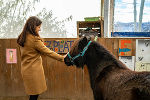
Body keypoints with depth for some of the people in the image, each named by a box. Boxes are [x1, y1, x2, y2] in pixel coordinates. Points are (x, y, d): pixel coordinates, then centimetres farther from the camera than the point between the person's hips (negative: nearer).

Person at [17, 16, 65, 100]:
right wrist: (62, 58, -7)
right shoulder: (35, 40, -20)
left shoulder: (22, 37, 6)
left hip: (26, 69, 8)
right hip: (34, 70, -8)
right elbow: (47, 52, -14)